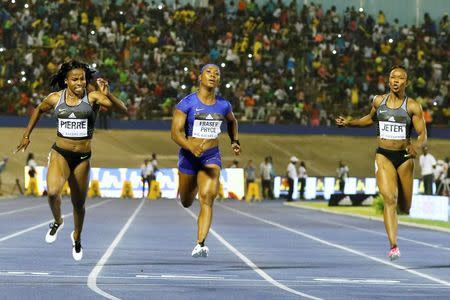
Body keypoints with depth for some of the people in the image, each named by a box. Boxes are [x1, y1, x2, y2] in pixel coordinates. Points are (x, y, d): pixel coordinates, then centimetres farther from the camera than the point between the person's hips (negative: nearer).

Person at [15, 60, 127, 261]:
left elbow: (123, 109, -19)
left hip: (83, 158, 0)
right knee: (52, 191, -26)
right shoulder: (55, 99, 0)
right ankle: (57, 222, 6)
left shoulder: (93, 97, -8)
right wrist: (27, 135, 23)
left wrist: (108, 96, -36)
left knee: (79, 203, 11)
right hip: (60, 153, 0)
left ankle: (77, 238, 40)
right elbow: (39, 110, 22)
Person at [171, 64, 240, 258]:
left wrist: (235, 141, 14)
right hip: (189, 156, -1)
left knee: (207, 198, -22)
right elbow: (175, 132, -18)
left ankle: (200, 245, -29)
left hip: (212, 157, 1)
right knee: (186, 203, 17)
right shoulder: (187, 103, -10)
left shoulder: (223, 105, 2)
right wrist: (190, 147, -36)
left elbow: (232, 121, 27)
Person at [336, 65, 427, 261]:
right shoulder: (378, 101, 4)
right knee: (389, 199, -20)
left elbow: (423, 136, -6)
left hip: (405, 157, 0)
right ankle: (393, 246, -25)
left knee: (405, 207, 8)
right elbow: (371, 119, 26)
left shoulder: (413, 107, -4)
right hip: (383, 156, 0)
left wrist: (416, 146, -27)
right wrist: (349, 123, 15)